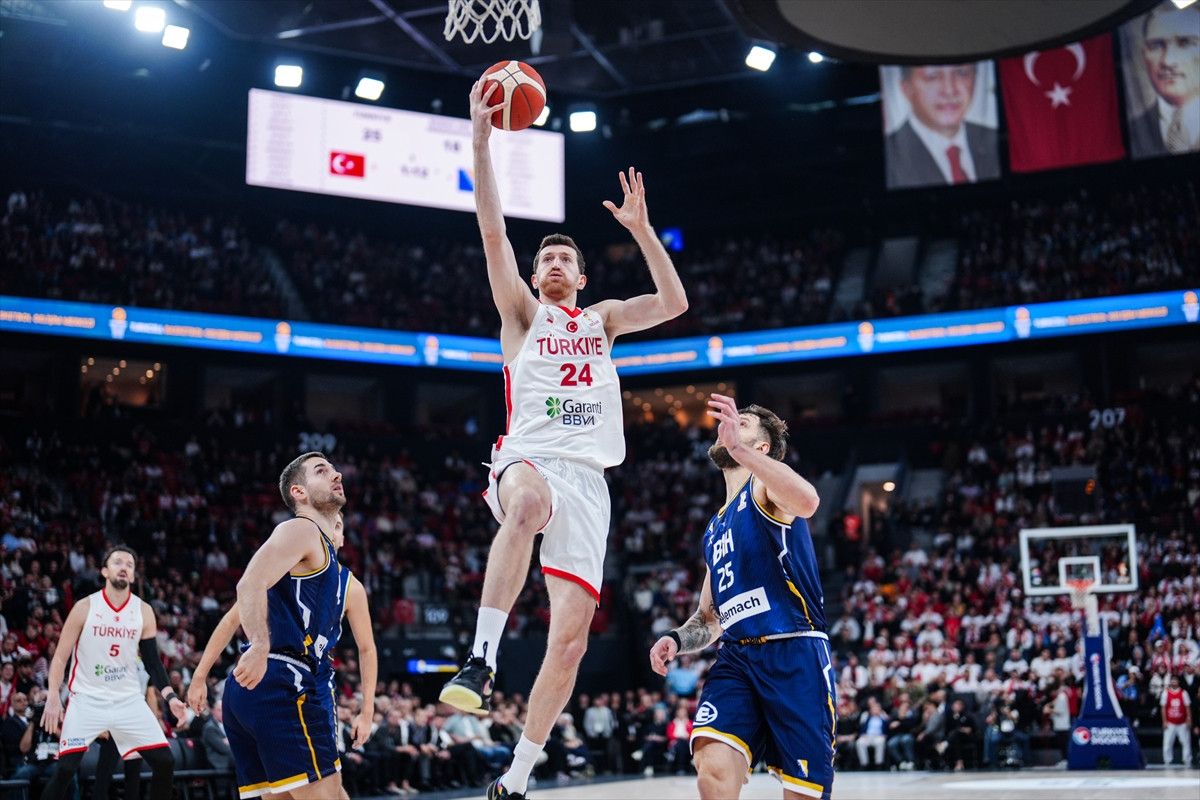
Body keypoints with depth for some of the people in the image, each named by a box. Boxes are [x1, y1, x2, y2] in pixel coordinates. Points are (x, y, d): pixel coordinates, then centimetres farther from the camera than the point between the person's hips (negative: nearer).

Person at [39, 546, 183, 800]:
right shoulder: (85, 607, -6)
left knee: (165, 762, -3)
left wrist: (170, 696, -8)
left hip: (129, 700, 3)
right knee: (65, 769, -13)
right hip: (87, 699, -3)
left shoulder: (143, 611, 2)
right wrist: (53, 698, -16)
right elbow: (61, 656, -5)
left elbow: (152, 661, 5)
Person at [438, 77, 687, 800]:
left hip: (587, 478, 3)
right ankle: (483, 659, -43)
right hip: (528, 458, -3)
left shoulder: (602, 320, 25)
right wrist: (481, 140, -4)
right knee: (528, 503, -44)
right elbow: (493, 232, 4)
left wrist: (640, 228, 6)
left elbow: (675, 303, 12)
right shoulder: (522, 314, 16)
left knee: (571, 637, -6)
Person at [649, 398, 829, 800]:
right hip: (736, 657, 5)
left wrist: (739, 448, -28)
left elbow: (807, 501, -24)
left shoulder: (763, 488, 3)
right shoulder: (715, 529, 25)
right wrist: (677, 639, 8)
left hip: (794, 653, -5)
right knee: (713, 766, -20)